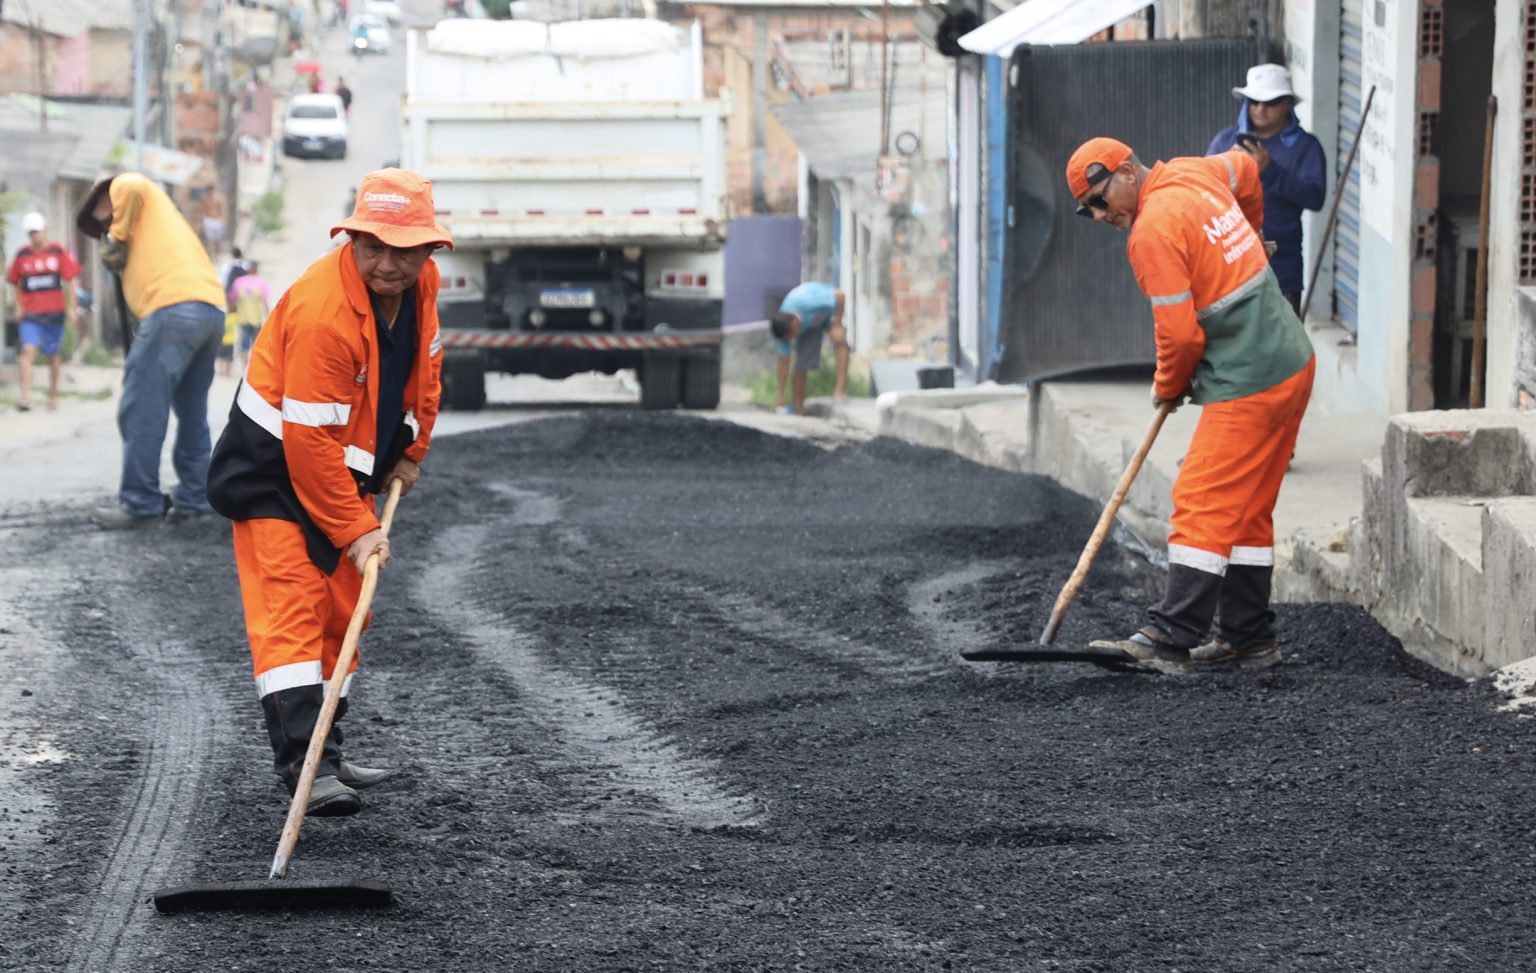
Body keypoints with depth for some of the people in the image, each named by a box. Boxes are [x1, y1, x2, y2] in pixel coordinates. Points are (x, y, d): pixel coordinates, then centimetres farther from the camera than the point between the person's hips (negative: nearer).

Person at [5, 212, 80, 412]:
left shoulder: (58, 252, 0)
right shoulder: (22, 255, 3)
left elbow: (69, 281, 3)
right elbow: (15, 282, 12)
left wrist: (71, 308, 1)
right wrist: (19, 306, 4)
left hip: (54, 313, 1)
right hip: (30, 313, -1)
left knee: (54, 356, 11)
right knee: (28, 350, -19)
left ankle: (53, 395, 28)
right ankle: (26, 397, -26)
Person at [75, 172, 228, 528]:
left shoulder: (124, 189, 14)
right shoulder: (154, 210, 36)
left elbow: (131, 187, -12)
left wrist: (116, 239, 0)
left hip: (176, 308, -9)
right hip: (212, 308, 9)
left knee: (141, 411, -5)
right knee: (192, 411, 17)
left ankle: (141, 504, -5)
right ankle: (193, 497, 18)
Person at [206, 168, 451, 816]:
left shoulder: (421, 282, -8)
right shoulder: (322, 312, -33)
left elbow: (423, 368, 13)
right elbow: (310, 440, -29)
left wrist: (409, 454, 14)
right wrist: (355, 530, -25)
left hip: (345, 467, 9)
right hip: (274, 466, -9)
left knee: (341, 610, 14)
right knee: (291, 605, -17)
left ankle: (325, 754, 24)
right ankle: (303, 763, -25)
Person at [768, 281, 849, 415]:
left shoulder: (810, 303, -45)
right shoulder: (784, 328, -30)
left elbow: (840, 296, -32)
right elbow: (783, 363, -23)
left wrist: (837, 325, -28)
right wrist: (781, 396, -21)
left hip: (828, 310, -2)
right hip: (807, 324, 2)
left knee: (839, 340, -31)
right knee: (801, 364, -7)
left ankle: (841, 389, -31)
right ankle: (799, 410, 4)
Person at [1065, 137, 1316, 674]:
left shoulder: (1152, 231, -16)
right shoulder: (1195, 174, 10)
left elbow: (1180, 333, -16)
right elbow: (1244, 167, 34)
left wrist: (1167, 388, 4)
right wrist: (1247, 240, 48)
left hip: (1247, 384, -10)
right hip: (1292, 362, 10)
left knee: (1202, 503, -11)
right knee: (1247, 508, 13)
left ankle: (1170, 639, -15)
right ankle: (1249, 638, 17)